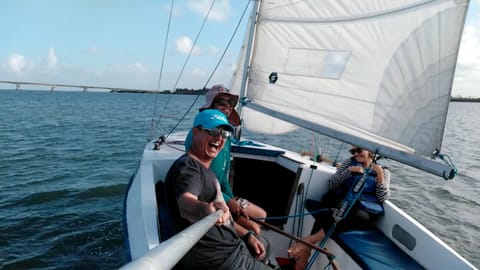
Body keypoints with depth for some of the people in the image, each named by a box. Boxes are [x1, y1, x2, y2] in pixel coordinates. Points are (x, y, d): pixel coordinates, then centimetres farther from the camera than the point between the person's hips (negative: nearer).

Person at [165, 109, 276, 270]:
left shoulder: (204, 168, 13)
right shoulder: (187, 167, -18)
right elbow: (186, 204, -40)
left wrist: (247, 236, 9)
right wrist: (205, 209, -61)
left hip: (228, 246, 10)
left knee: (262, 245, 30)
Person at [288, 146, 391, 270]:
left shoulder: (383, 170, 13)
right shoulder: (349, 162, 16)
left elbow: (383, 198, 0)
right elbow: (332, 184, 7)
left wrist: (379, 174, -11)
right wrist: (349, 170, -5)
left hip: (365, 211, -1)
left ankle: (308, 241, -40)